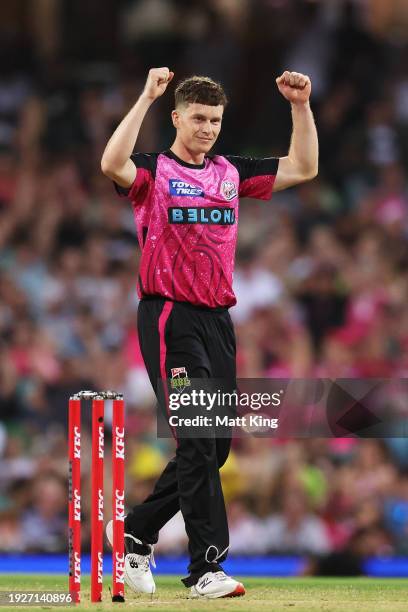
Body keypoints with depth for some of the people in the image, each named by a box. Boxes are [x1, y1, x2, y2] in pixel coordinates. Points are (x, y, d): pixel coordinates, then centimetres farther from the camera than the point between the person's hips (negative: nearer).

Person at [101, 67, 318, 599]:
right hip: (169, 318, -6)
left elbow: (303, 168, 15)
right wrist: (147, 98, -26)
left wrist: (301, 106, 4)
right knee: (198, 441, -13)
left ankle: (136, 532, 24)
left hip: (218, 319, 6)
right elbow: (112, 164, -25)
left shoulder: (232, 173, 15)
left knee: (216, 448, 7)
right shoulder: (153, 171, -2)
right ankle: (207, 565, -14)